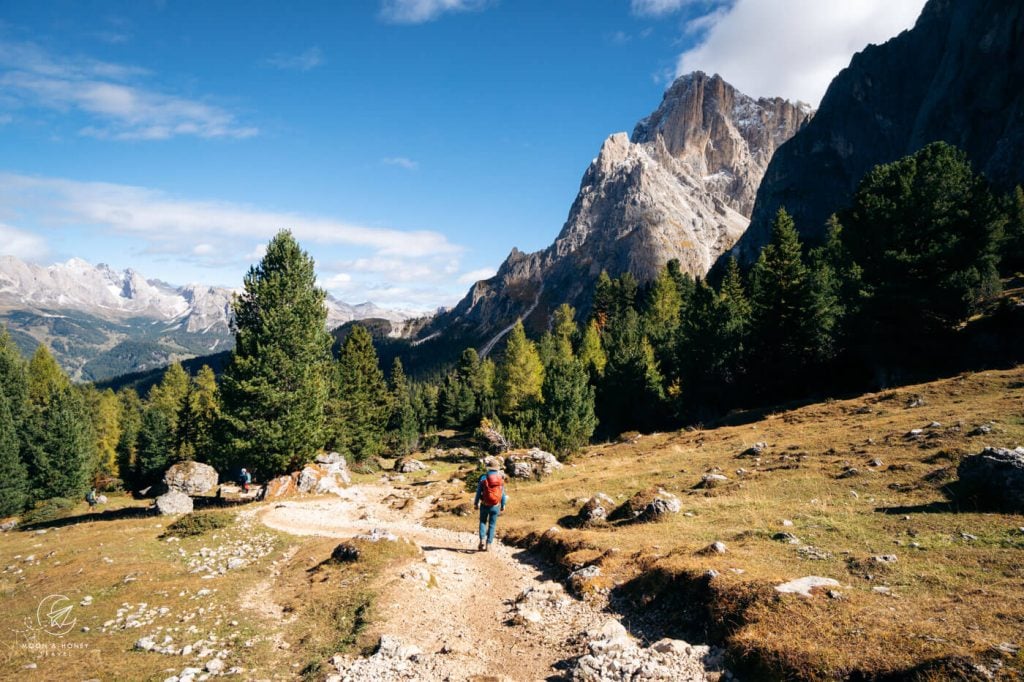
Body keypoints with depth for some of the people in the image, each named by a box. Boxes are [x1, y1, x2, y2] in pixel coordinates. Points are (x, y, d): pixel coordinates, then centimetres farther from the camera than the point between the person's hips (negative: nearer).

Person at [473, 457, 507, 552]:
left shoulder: (483, 478, -12)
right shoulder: (501, 478, -5)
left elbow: (478, 492, -6)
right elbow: (503, 493, 1)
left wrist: (476, 503, 6)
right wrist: (503, 505, 12)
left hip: (485, 505, -1)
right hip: (495, 506, 1)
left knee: (483, 522, 18)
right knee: (492, 525, 11)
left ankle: (482, 540, 2)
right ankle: (488, 544, 8)